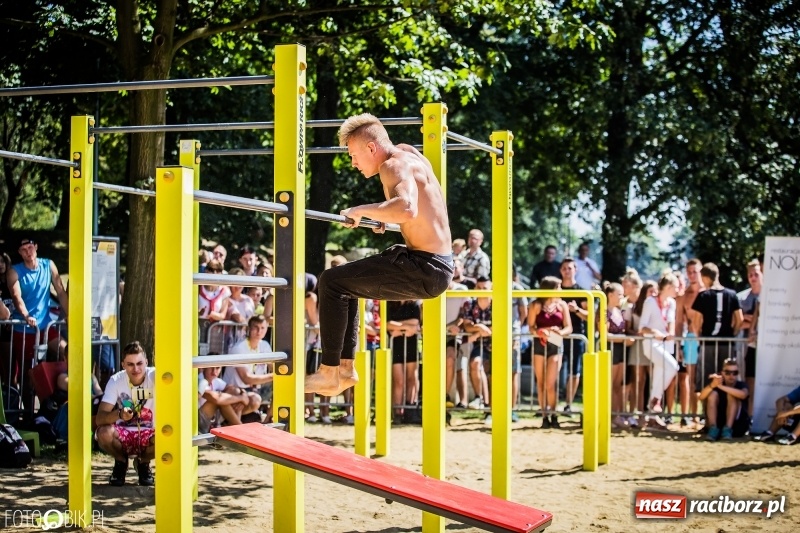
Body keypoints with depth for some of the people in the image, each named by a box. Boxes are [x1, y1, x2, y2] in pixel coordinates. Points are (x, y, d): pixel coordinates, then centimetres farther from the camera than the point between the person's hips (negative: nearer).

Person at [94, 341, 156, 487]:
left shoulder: (154, 376, -17)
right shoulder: (116, 381, -15)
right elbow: (99, 418, -23)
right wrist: (119, 414, -44)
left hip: (148, 435, 0)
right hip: (123, 434, 0)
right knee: (104, 433, -33)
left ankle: (143, 462, 3)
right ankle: (120, 462, 2)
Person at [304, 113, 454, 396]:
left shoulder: (395, 166, -16)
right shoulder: (406, 152, 13)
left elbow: (407, 209, -38)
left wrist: (362, 210, -25)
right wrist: (385, 215, 28)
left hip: (424, 271, -11)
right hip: (437, 265, 11)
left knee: (332, 282, -11)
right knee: (347, 280, 25)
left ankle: (329, 373, -8)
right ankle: (345, 367, 22)